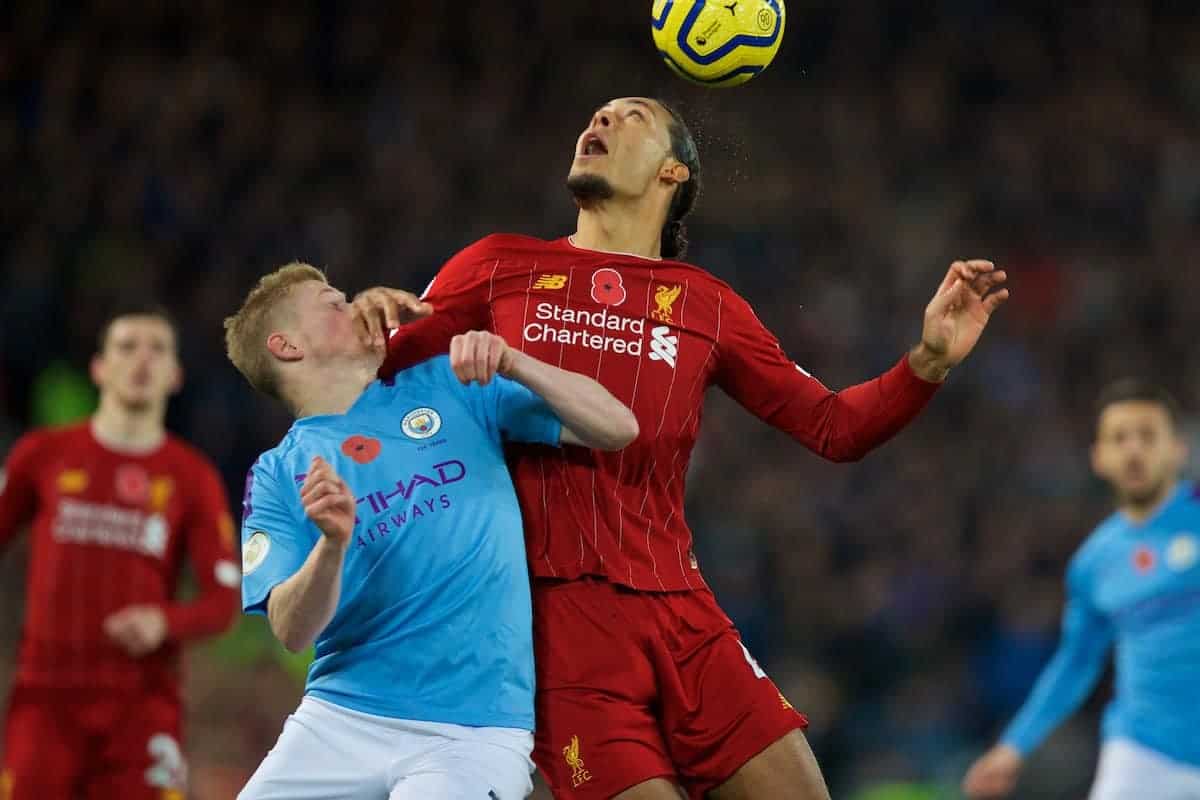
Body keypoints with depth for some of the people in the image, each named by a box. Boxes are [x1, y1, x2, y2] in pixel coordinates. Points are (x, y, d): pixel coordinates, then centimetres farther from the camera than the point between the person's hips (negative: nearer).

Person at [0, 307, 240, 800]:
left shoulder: (193, 477, 5)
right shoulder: (44, 455, 7)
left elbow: (224, 601, 1)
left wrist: (165, 623, -19)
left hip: (142, 699, -1)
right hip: (47, 693, 1)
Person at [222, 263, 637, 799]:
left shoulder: (450, 383, 10)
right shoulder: (277, 476, 7)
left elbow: (616, 429, 4)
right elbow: (292, 632, -6)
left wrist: (511, 364, -10)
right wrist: (333, 544, -24)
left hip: (470, 731, -1)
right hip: (339, 718, 1)